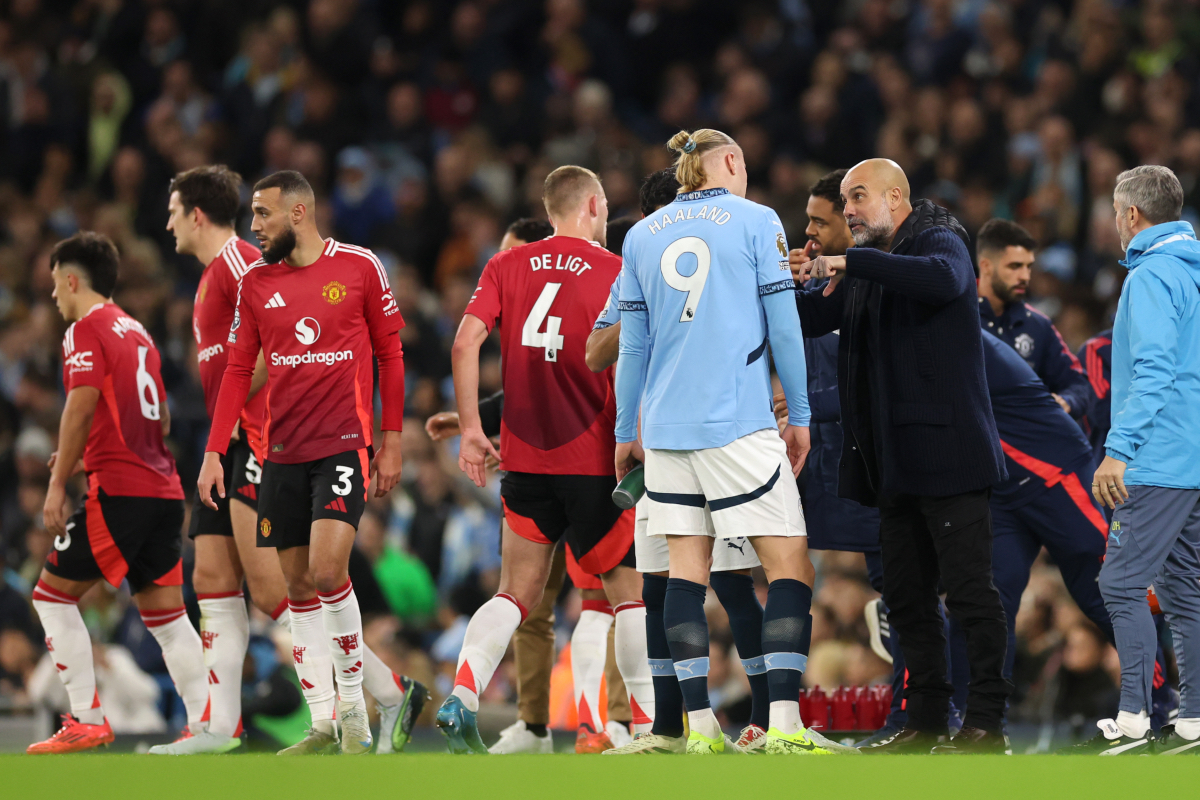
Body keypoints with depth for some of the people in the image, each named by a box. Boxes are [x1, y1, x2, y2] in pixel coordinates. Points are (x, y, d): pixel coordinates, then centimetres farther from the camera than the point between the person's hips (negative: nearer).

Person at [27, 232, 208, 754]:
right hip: (164, 490, 8)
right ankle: (208, 723, 0)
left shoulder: (86, 330, -5)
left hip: (119, 491, -8)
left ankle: (87, 720, -6)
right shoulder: (137, 332, 20)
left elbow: (81, 408, -17)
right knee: (164, 610, 9)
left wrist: (58, 485, -14)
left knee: (53, 593, 0)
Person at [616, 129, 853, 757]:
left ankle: (699, 727, -1)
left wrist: (626, 432, 19)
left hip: (666, 424, 4)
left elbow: (632, 344, 12)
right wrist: (801, 415, 6)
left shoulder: (642, 236, 11)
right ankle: (784, 723, -14)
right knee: (789, 565, -2)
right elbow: (783, 326, -1)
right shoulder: (756, 221, 2)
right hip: (739, 423, -4)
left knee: (686, 569, 6)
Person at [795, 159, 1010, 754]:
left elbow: (945, 280, -28)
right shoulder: (867, 267, 20)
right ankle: (925, 721, 15)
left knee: (968, 588, -7)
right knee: (905, 594, 10)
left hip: (947, 450, -9)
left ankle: (986, 722, -6)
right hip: (895, 458, 9)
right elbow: (814, 317, 16)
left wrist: (852, 263, -27)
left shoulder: (940, 242, -5)